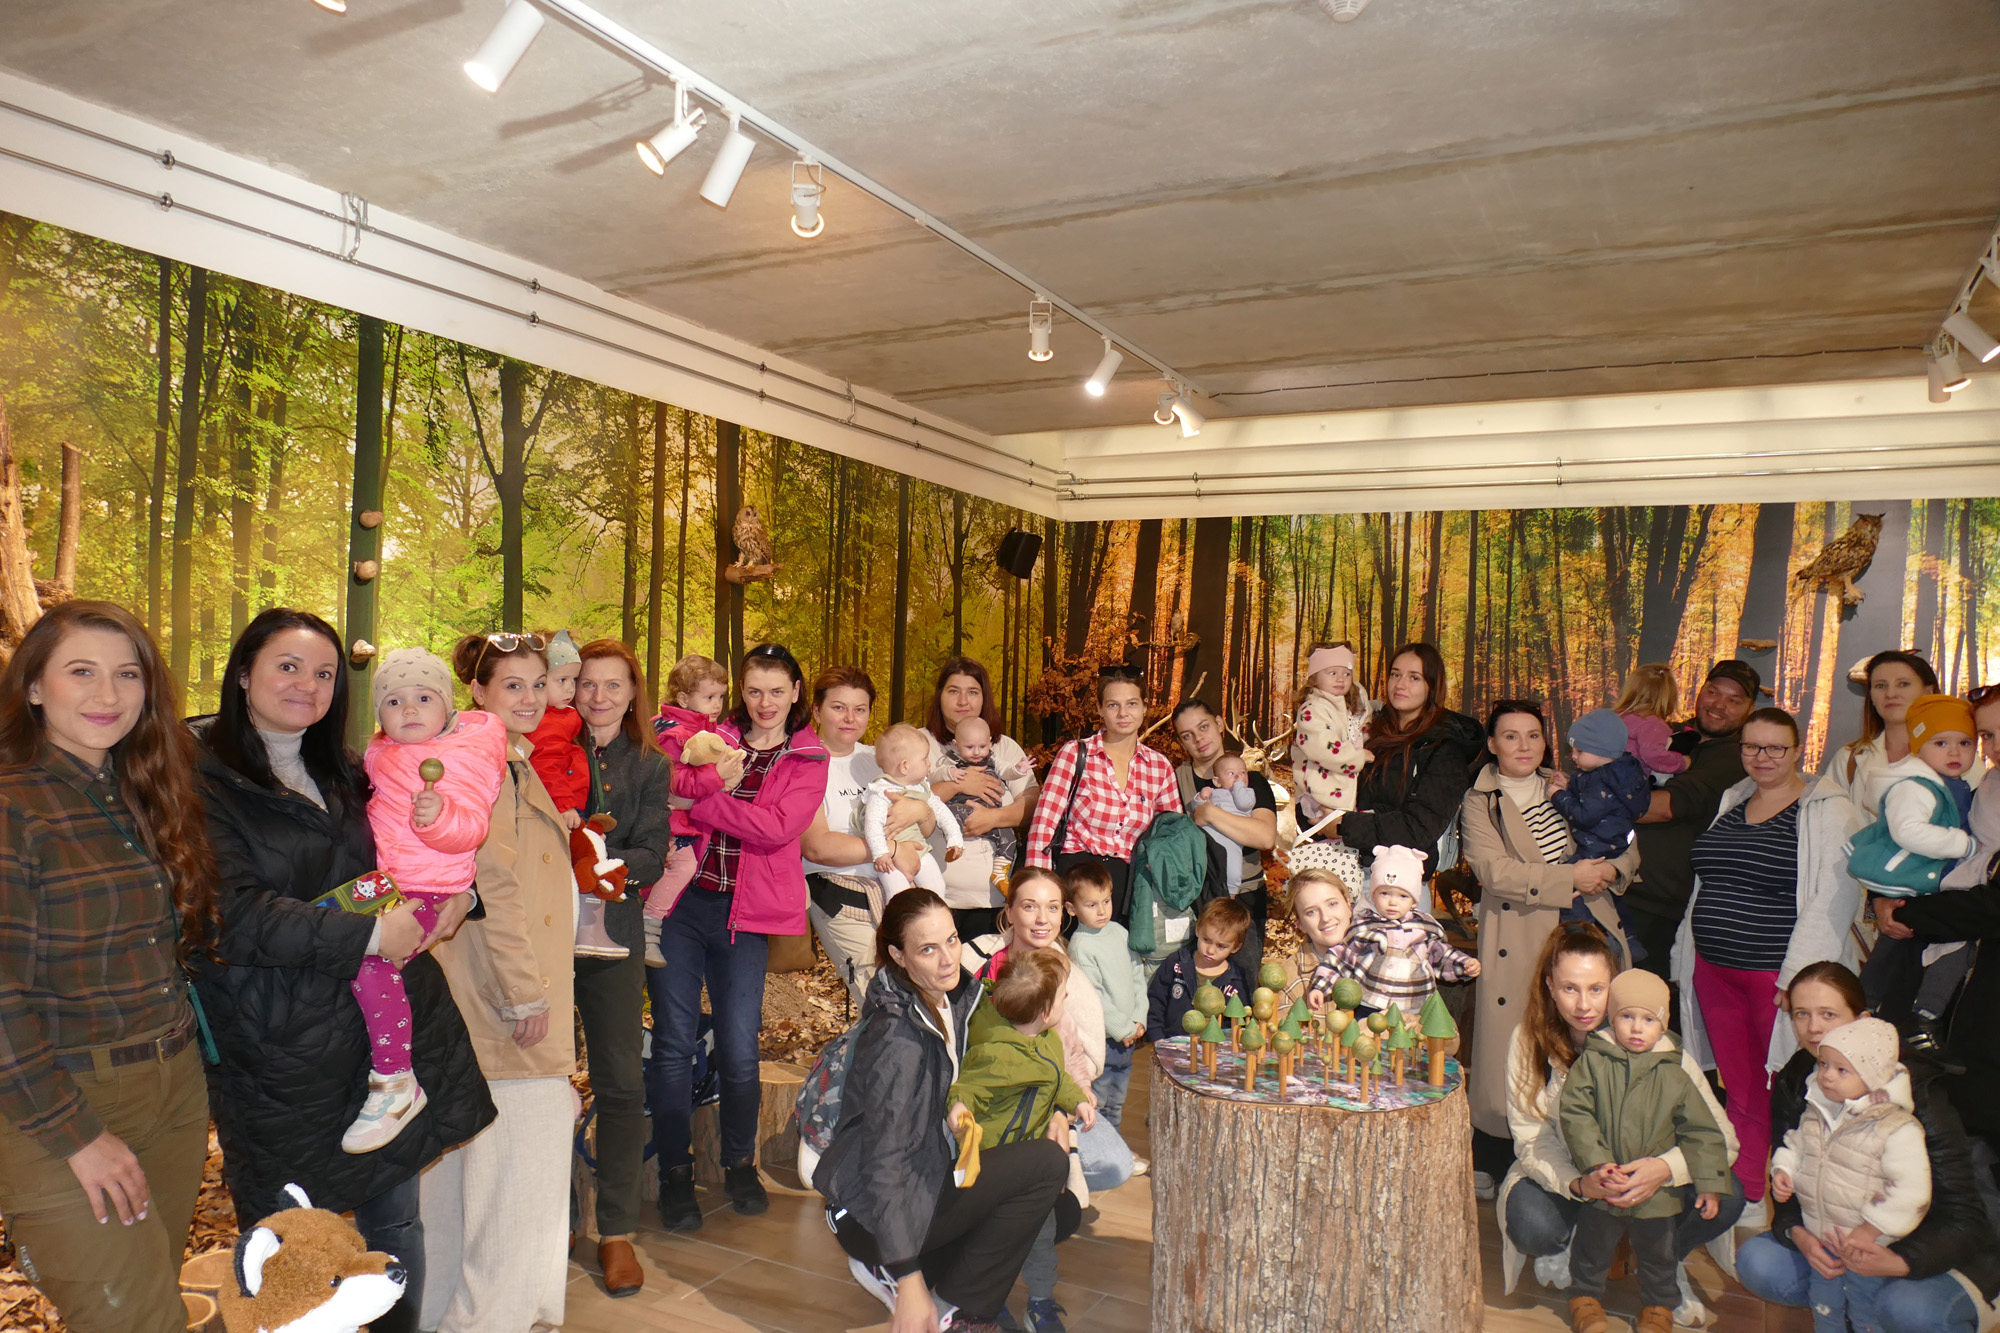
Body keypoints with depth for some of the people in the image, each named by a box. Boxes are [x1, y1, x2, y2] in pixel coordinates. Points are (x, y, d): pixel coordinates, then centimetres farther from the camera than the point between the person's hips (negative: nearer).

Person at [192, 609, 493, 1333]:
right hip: (283, 1049, -6)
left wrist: (458, 894, -1)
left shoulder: (346, 775, 12)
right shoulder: (204, 779, -9)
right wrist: (369, 933, -20)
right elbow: (232, 915, -19)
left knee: (395, 1224, 16)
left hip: (387, 1024, 6)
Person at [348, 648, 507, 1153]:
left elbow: (471, 828, -21)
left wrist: (440, 816, -38)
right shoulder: (378, 753, 14)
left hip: (426, 889, -9)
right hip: (378, 882, 9)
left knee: (369, 958, -27)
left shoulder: (466, 756, -11)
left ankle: (395, 1083, -15)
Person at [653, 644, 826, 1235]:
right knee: (675, 1043, 2)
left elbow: (777, 829, -10)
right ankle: (675, 1173, 17)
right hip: (679, 902, 1)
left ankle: (739, 1164, 25)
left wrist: (697, 803, -11)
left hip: (743, 915, -1)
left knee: (739, 1049, 2)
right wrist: (711, 779, -22)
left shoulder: (809, 759, 5)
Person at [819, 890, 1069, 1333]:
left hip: (927, 1174, 9)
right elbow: (883, 1164, -26)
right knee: (1046, 1164, -17)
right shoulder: (899, 1039, -26)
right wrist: (911, 1284, -27)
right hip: (873, 1214, -9)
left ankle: (886, 1268, 11)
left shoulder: (951, 997, 0)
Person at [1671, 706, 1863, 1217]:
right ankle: (1746, 1195, 23)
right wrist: (1691, 955, 16)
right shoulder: (1731, 803, 13)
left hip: (1779, 977, -5)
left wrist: (1796, 978, -19)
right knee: (1739, 1089, 12)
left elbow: (1834, 897, -14)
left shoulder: (1827, 810, -6)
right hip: (1714, 973, 6)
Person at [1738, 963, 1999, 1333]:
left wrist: (1900, 1261, -39)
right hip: (1836, 1238, 4)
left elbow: (1961, 1215, -21)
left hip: (1932, 1247, -3)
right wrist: (1797, 1233, -24)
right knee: (1756, 1263, -19)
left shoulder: (1915, 1090, -20)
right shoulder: (1791, 1084, -6)